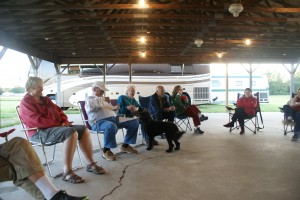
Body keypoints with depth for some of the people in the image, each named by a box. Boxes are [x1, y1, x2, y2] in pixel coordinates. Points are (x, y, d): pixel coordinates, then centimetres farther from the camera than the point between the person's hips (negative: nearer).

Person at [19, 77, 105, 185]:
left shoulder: (45, 99, 19)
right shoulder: (26, 102, -6)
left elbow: (59, 111, 20)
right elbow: (38, 120, -18)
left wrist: (65, 121, 0)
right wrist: (58, 124, -17)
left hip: (55, 127, 9)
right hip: (39, 132, -9)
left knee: (84, 129, -6)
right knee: (71, 132, -35)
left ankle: (90, 164, -4)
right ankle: (67, 172, -34)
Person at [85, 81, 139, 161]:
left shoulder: (103, 98, 28)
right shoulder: (89, 98, 4)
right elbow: (90, 103, -23)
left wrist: (115, 108, 16)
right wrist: (103, 99, -14)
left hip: (113, 118, 9)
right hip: (99, 122, -8)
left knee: (134, 122, 1)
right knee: (111, 126, -45)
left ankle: (125, 145, 8)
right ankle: (106, 150, -21)